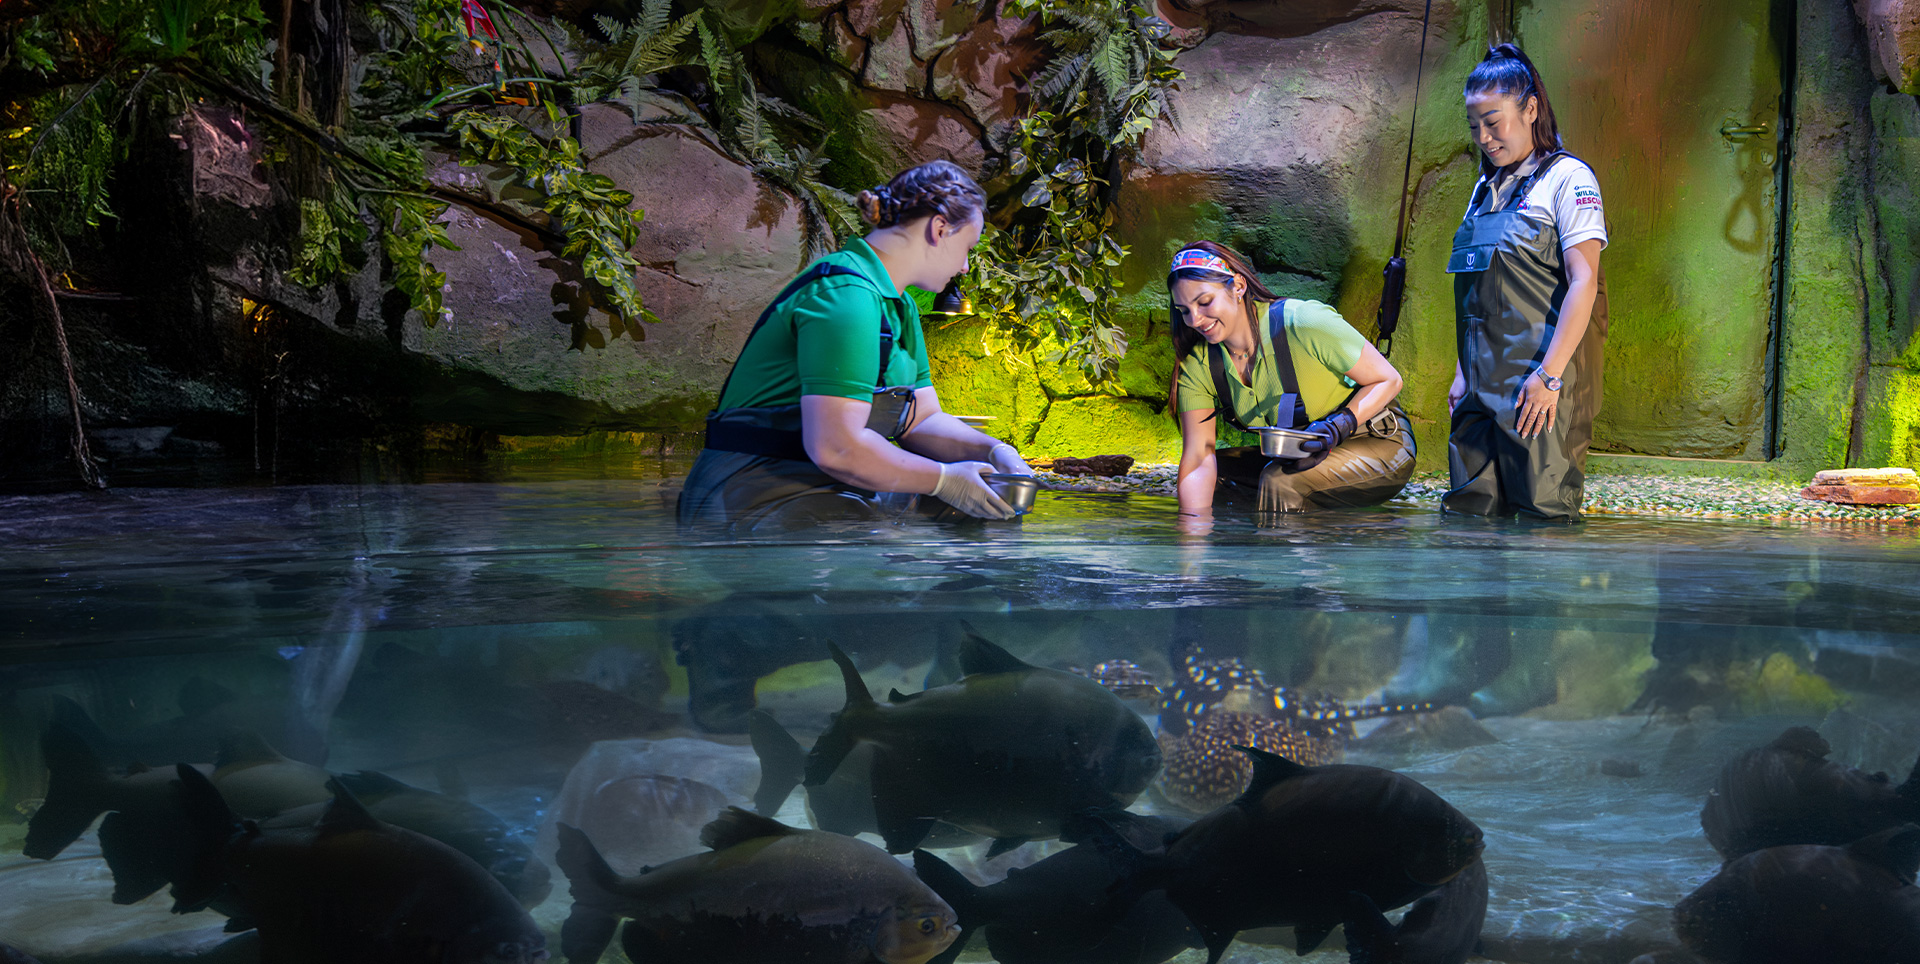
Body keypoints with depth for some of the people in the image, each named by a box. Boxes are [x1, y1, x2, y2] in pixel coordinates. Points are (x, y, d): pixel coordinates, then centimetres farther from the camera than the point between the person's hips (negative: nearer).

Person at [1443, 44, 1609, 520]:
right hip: (1483, 386, 7)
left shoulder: (1567, 177, -3)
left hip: (1541, 388, -7)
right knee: (1467, 513, 5)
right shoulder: (1487, 187, 19)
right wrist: (1462, 371, 16)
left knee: (1542, 513, -8)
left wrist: (1550, 374, -20)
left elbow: (1583, 282, -13)